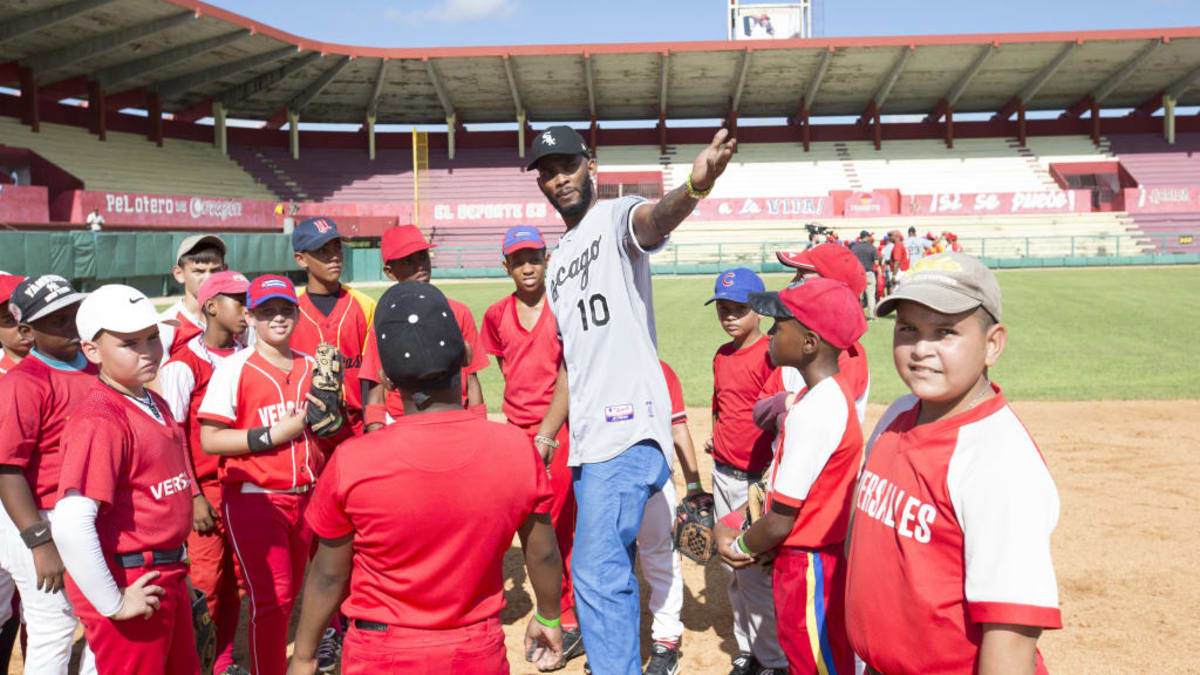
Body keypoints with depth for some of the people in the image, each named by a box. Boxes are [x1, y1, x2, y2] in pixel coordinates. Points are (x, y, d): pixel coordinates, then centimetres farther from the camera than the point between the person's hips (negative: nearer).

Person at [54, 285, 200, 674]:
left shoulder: (156, 405, 7)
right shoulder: (99, 422, -21)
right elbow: (70, 526, -30)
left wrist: (172, 566, 14)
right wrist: (113, 604, -22)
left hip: (168, 579, 9)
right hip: (130, 584, -9)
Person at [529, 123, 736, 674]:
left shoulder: (615, 219, -3)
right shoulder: (559, 261, 20)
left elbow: (653, 220, -31)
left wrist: (693, 188, -53)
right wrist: (546, 434, 25)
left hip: (629, 428, -9)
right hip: (586, 438, 9)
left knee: (597, 571, -14)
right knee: (606, 568, 18)